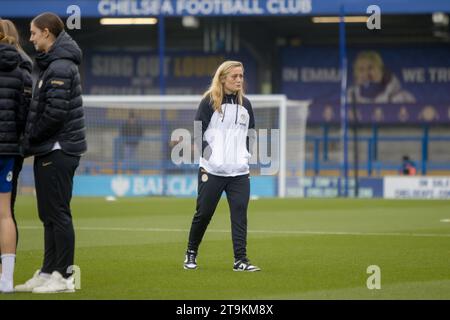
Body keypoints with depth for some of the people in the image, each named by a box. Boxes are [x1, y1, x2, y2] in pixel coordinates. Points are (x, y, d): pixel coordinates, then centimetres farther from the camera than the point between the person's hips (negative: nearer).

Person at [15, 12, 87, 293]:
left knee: (58, 214, -6)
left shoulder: (60, 67, -16)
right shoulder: (52, 64, 16)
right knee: (49, 215, 13)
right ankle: (49, 272, 18)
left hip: (58, 151, -10)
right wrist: (31, 141, 8)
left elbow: (55, 113, -22)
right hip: (50, 151, 10)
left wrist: (30, 139, -11)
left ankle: (64, 276, -3)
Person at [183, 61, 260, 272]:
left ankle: (240, 260, -7)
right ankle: (191, 253, 21)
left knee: (240, 213, -7)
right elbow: (197, 133, -4)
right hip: (212, 170, -4)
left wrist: (245, 158, 10)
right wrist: (206, 159, -11)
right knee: (204, 213, 2)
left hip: (240, 172, 4)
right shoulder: (209, 102, -3)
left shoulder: (245, 104, 12)